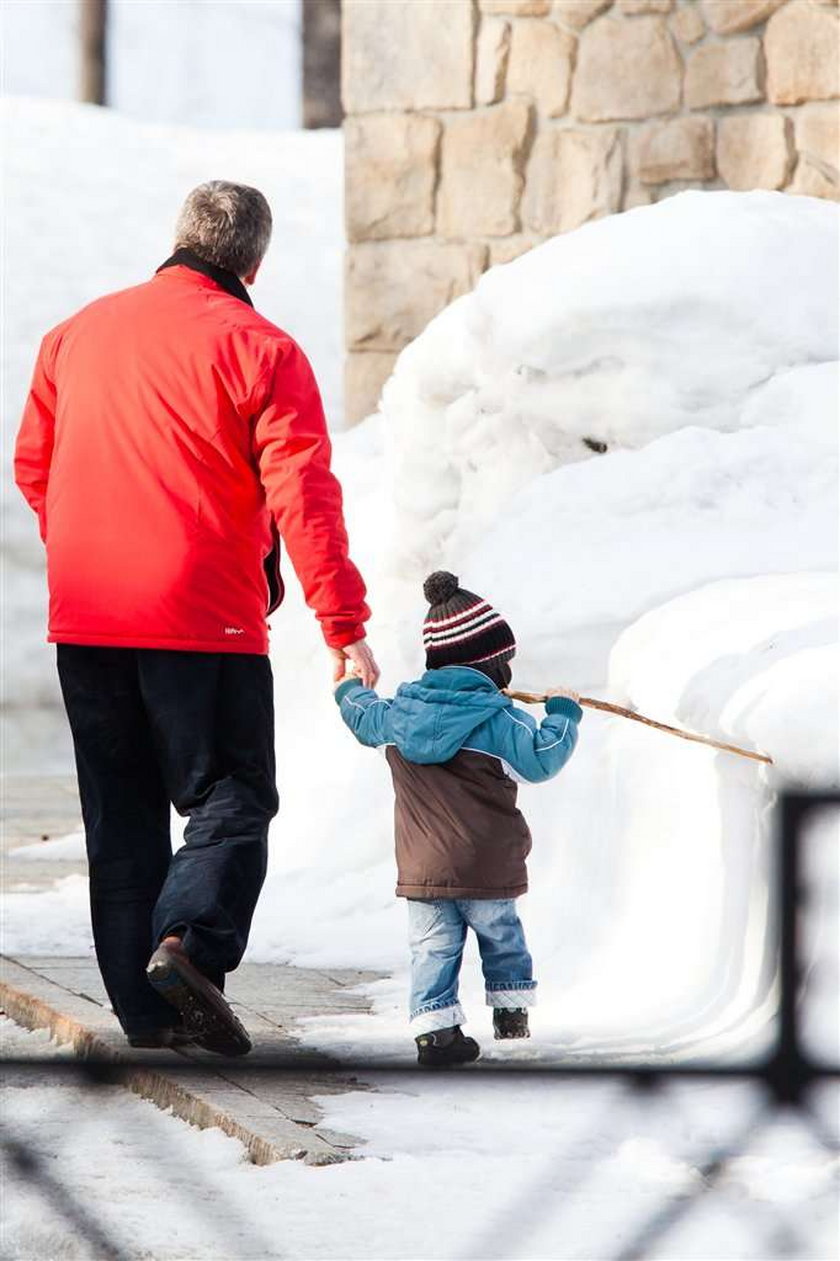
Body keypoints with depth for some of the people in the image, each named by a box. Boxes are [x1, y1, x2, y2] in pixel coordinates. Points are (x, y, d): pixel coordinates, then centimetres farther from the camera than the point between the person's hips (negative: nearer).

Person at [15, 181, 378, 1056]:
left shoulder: (78, 333, 11)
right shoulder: (259, 350, -6)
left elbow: (33, 467, 19)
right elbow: (303, 496, -12)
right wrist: (345, 627, -10)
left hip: (84, 620, 5)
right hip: (206, 622, -5)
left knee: (121, 815, 12)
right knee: (231, 797, 3)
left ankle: (145, 1005, 11)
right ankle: (189, 942, -21)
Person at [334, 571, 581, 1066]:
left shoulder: (399, 713, 3)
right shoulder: (498, 719, -11)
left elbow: (364, 719, 21)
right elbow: (540, 758, -14)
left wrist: (350, 690, 43)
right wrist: (562, 714, 1)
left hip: (422, 873, 3)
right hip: (488, 871, -3)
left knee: (433, 948, 5)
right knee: (503, 935, 18)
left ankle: (436, 1028, -5)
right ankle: (512, 1011, 26)